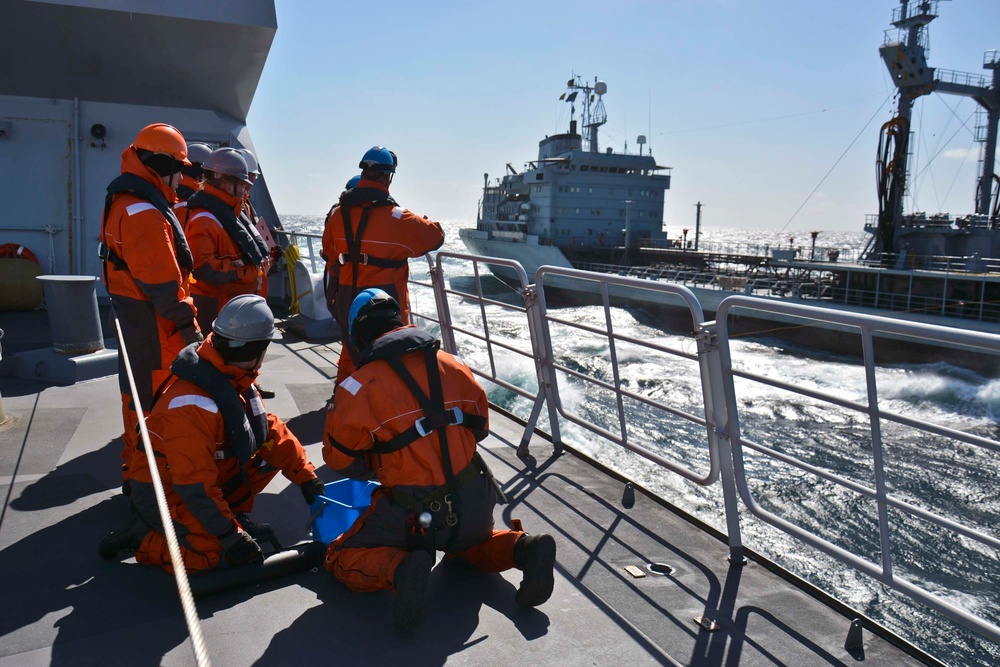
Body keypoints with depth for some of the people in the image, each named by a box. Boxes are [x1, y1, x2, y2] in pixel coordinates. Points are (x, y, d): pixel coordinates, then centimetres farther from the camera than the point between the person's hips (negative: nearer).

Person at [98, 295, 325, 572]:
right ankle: (140, 537, -2)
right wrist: (232, 536, -26)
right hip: (165, 492, -8)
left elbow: (268, 428, 2)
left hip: (211, 473, 8)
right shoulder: (193, 404, -33)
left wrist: (306, 476, 0)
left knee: (270, 452, -3)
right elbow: (195, 486, -31)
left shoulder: (233, 379, -4)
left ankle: (232, 514, 10)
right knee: (213, 554, -23)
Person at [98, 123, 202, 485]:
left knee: (138, 389, 20)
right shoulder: (145, 213, -21)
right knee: (155, 397, -2)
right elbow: (163, 282, -24)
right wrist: (187, 327, -19)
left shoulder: (122, 203, 14)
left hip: (132, 315, 11)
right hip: (154, 323, -11)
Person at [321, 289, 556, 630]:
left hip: (416, 513, -4)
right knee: (469, 542, 37)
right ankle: (521, 548, 5)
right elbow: (480, 426, 14)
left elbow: (340, 458, 0)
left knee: (342, 559, 15)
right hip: (475, 505, 5)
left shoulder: (358, 387, -11)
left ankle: (400, 570, -15)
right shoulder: (452, 365, 2)